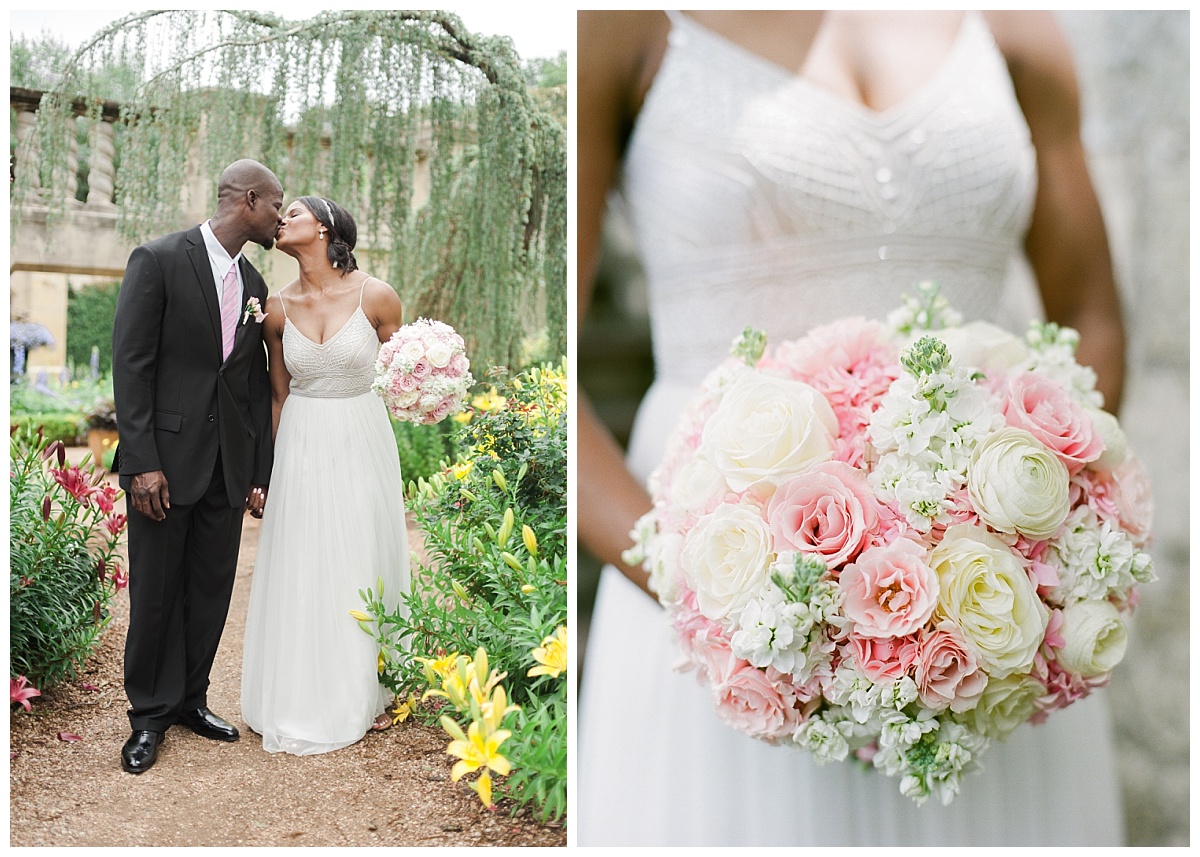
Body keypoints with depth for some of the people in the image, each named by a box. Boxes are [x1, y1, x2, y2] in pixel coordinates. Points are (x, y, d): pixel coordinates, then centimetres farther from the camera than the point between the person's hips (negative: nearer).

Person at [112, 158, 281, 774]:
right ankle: (149, 715, 22)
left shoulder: (253, 284, 12)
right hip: (166, 459, -5)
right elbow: (131, 364, -11)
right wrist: (142, 462, -16)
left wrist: (260, 474, 10)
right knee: (156, 593, 6)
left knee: (212, 592, 11)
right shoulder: (158, 259, -7)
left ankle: (189, 699, 28)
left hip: (229, 467, 5)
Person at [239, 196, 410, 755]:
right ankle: (304, 700, 24)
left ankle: (365, 692, 28)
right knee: (301, 571, 7)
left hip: (363, 442, -2)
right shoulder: (277, 309, 0)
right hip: (301, 446, 2)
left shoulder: (376, 297, -9)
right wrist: (276, 464, 11)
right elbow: (280, 395, 9)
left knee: (364, 566, 9)